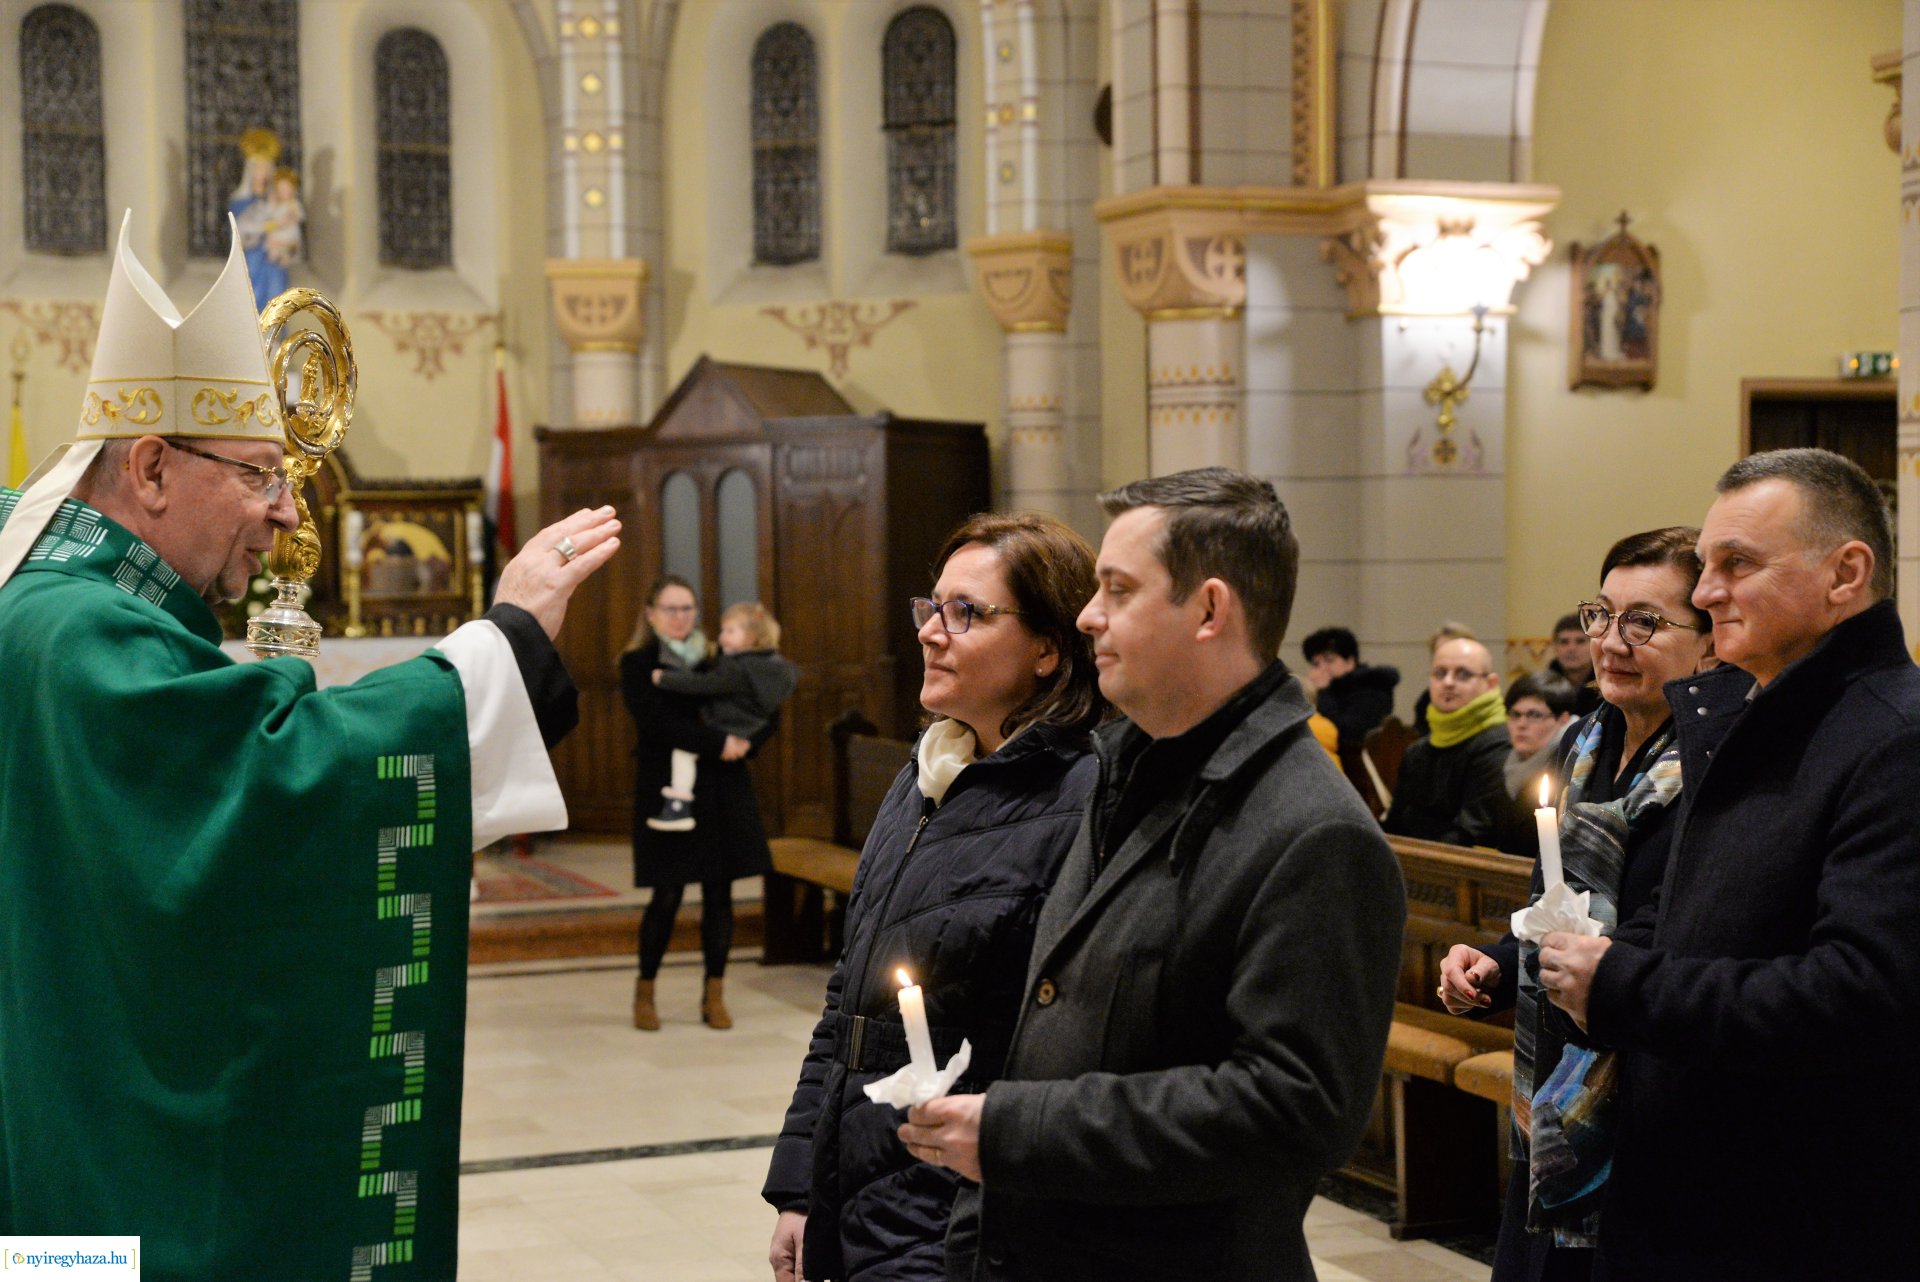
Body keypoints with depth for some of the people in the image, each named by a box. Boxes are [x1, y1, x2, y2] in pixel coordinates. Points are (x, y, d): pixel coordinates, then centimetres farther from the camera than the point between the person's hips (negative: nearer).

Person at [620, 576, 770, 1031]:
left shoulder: (719, 660, 10)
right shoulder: (638, 664, 0)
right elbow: (656, 721, -15)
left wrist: (745, 744, -11)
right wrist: (718, 742, -22)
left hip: (722, 791, 3)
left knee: (719, 894, 4)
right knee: (667, 896, -2)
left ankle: (714, 996, 14)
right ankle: (644, 993, 15)